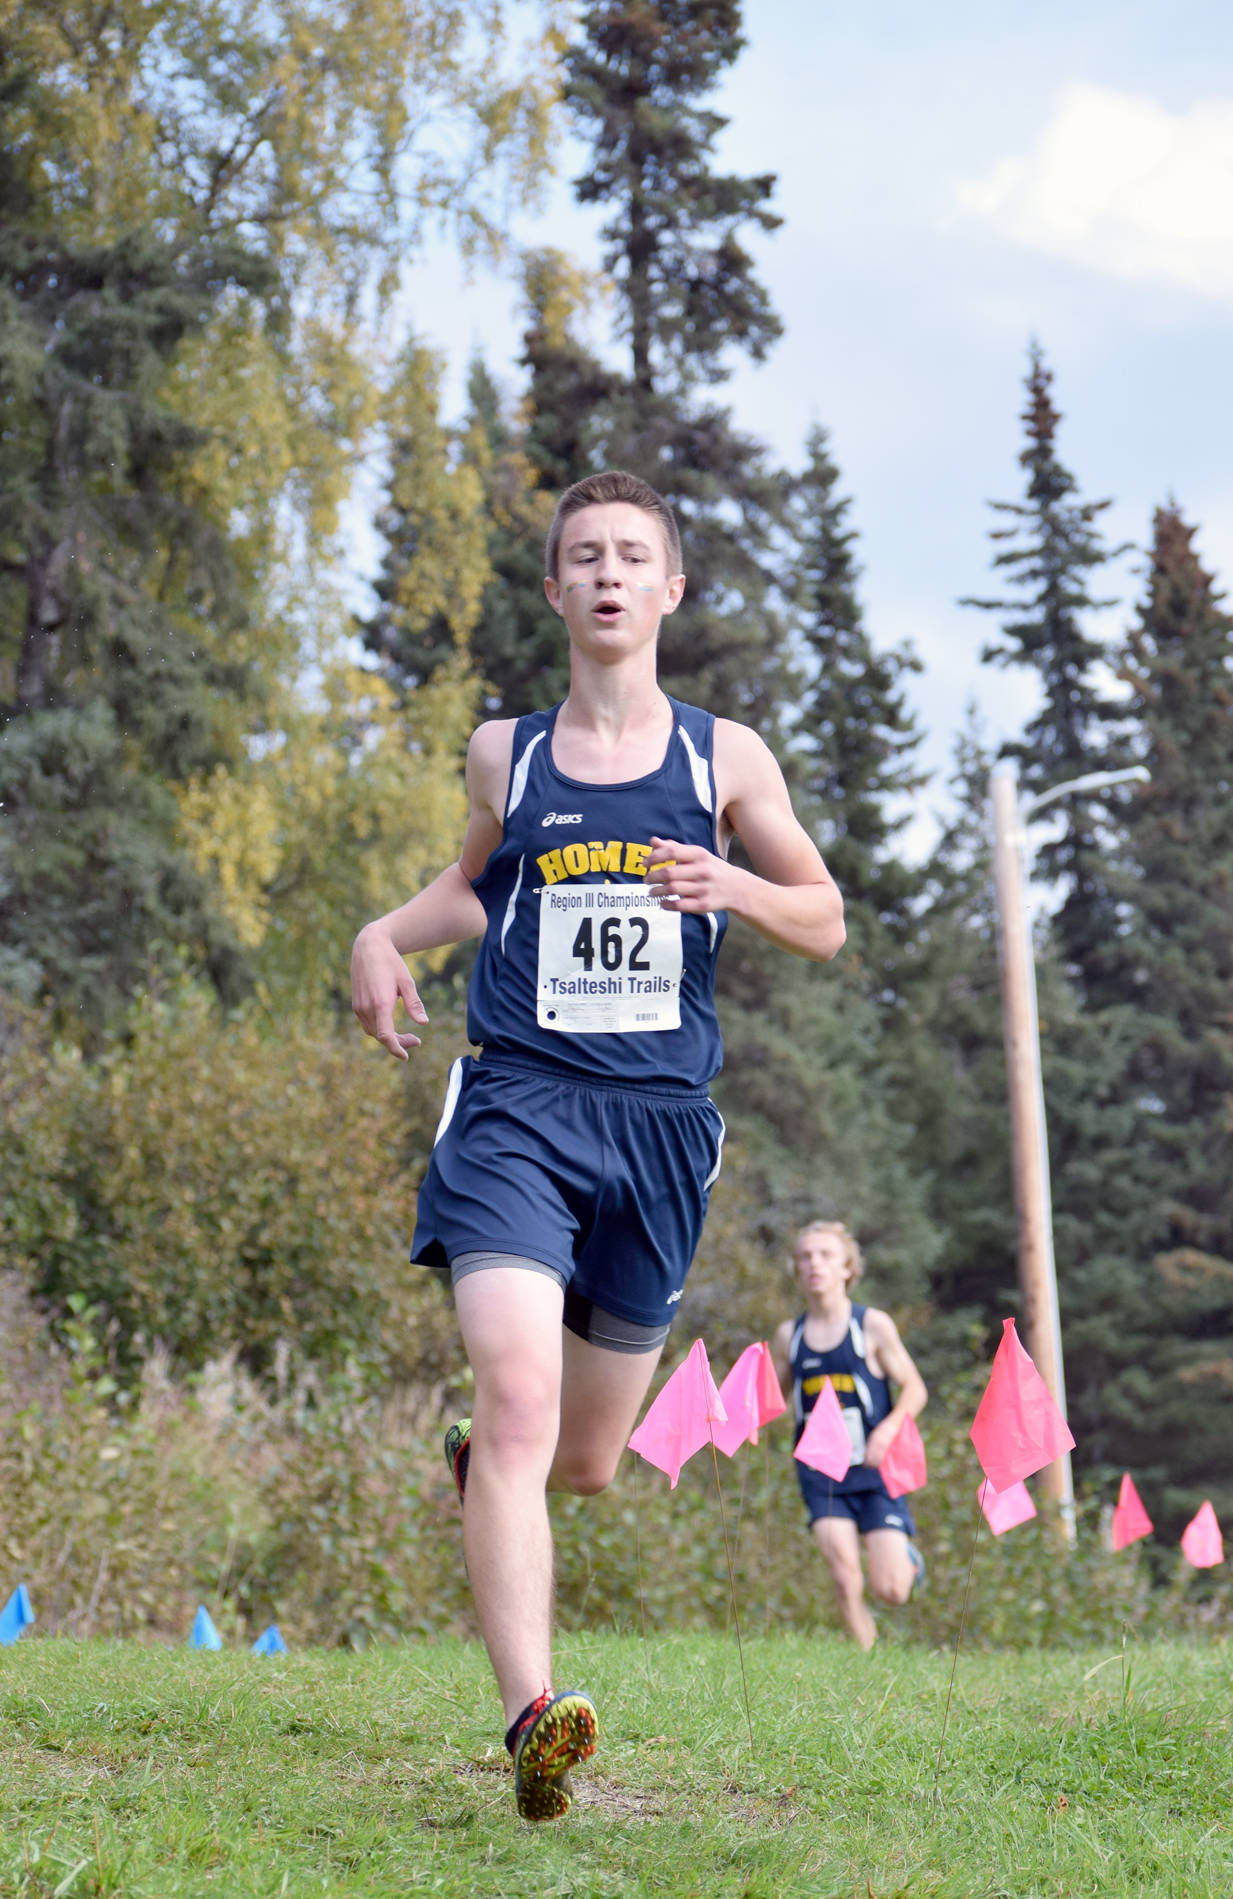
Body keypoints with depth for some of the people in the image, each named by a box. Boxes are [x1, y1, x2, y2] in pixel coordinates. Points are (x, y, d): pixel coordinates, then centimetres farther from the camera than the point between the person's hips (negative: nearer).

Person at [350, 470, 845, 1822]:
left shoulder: (723, 757, 7)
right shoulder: (504, 752, 10)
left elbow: (824, 923, 13)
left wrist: (732, 887, -8)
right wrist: (388, 935, 8)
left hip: (659, 1126, 1)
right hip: (515, 1108, -1)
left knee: (586, 1463, 12)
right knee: (519, 1399, -23)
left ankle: (475, 1455, 48)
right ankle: (533, 1716, -29)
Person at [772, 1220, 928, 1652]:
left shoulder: (872, 1326, -3)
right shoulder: (790, 1335, 5)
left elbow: (914, 1388, 0)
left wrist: (888, 1429, -18)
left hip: (876, 1470, -2)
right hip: (821, 1473, 2)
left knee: (889, 1590, -6)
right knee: (846, 1583, -15)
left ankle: (907, 1559, 29)